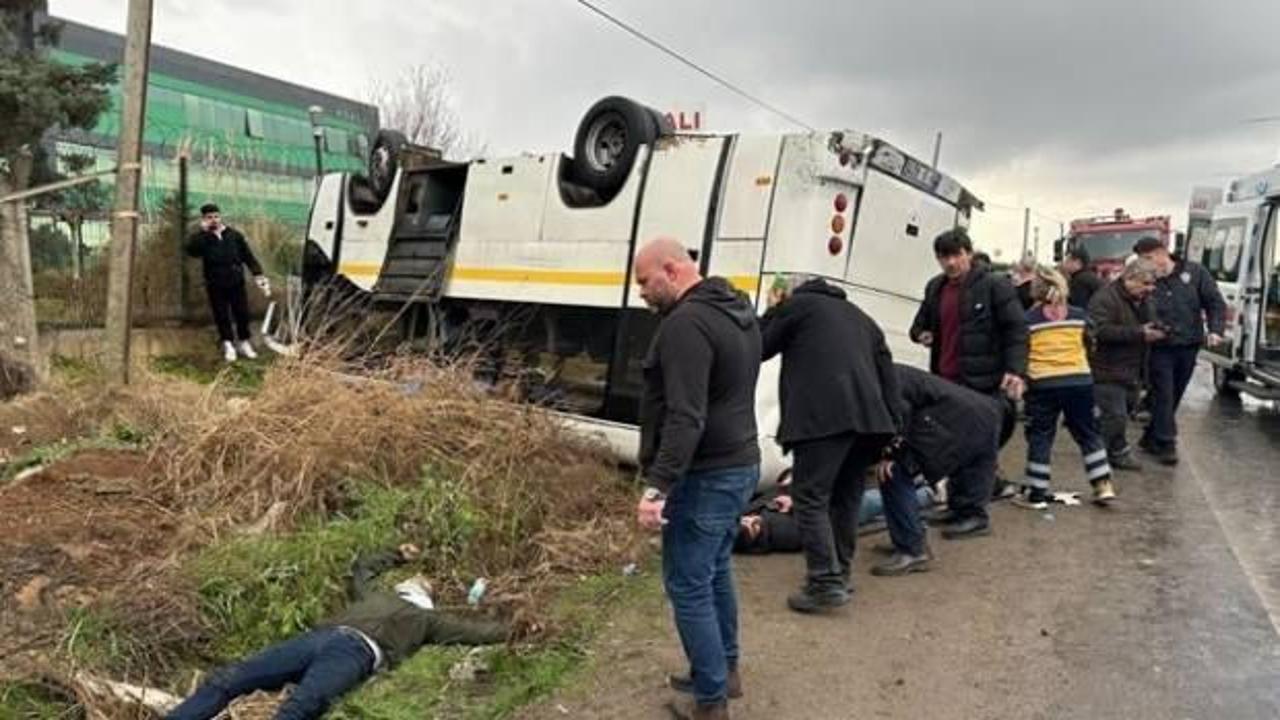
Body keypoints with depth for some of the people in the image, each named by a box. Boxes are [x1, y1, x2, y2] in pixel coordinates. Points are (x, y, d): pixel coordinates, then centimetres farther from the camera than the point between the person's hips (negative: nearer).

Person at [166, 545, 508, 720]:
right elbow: (362, 566, 62)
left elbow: (481, 633, 26)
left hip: (356, 650, -6)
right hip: (318, 637, 6)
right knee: (226, 679, -12)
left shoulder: (425, 619, 30)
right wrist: (398, 555, 72)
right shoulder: (373, 596, 42)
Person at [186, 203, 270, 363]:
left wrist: (258, 274, 0)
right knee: (222, 316, 3)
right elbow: (191, 250, -21)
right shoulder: (202, 238, 0)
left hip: (237, 282, 1)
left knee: (242, 314, 6)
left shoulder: (234, 235, 4)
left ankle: (244, 343, 21)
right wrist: (202, 231, -21)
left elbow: (248, 256, 7)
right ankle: (228, 346, 13)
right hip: (215, 285, -1)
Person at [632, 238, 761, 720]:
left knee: (687, 586, 1)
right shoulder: (737, 310, 12)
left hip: (705, 476, -10)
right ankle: (725, 671, 37)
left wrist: (658, 486, -29)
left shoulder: (686, 323, -20)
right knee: (714, 573, 22)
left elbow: (685, 419, -28)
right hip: (739, 464, 10)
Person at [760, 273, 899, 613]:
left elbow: (759, 348, 16)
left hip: (822, 417, -7)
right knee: (846, 498, 17)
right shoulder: (860, 317, 31)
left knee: (811, 497, -2)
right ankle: (839, 574, 26)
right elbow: (888, 377, 24)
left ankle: (826, 582, -7)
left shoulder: (796, 305, 11)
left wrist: (772, 313, 29)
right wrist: (888, 430, 21)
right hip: (868, 418, 7)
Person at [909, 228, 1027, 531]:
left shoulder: (994, 287, -5)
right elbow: (921, 323, 28)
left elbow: (1017, 329, -8)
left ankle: (975, 514, 3)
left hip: (983, 383, -6)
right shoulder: (935, 289, 15)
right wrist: (921, 334, 4)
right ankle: (959, 506, 25)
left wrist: (1015, 370, -20)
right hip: (946, 381, 7)